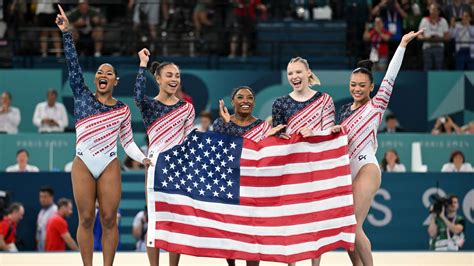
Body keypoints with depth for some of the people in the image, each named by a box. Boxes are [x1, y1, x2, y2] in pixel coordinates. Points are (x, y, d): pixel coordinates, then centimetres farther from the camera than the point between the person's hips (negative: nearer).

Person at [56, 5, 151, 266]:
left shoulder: (122, 110, 11)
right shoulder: (82, 96, 8)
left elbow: (128, 141, 14)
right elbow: (73, 64, 0)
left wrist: (143, 158, -3)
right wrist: (66, 33, -8)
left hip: (110, 166, 1)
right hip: (83, 165, -1)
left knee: (109, 219, -2)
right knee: (86, 219, -2)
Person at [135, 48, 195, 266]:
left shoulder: (187, 108, 9)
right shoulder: (149, 105, 1)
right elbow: (138, 96, -23)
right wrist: (142, 65, -18)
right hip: (156, 166, -2)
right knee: (155, 219, -2)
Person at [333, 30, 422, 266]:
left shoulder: (377, 105, 0)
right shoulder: (346, 109, 16)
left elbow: (390, 76, -8)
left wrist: (403, 45, -11)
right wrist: (336, 131, 0)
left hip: (366, 169, -7)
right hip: (347, 171, 7)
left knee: (354, 226, -15)